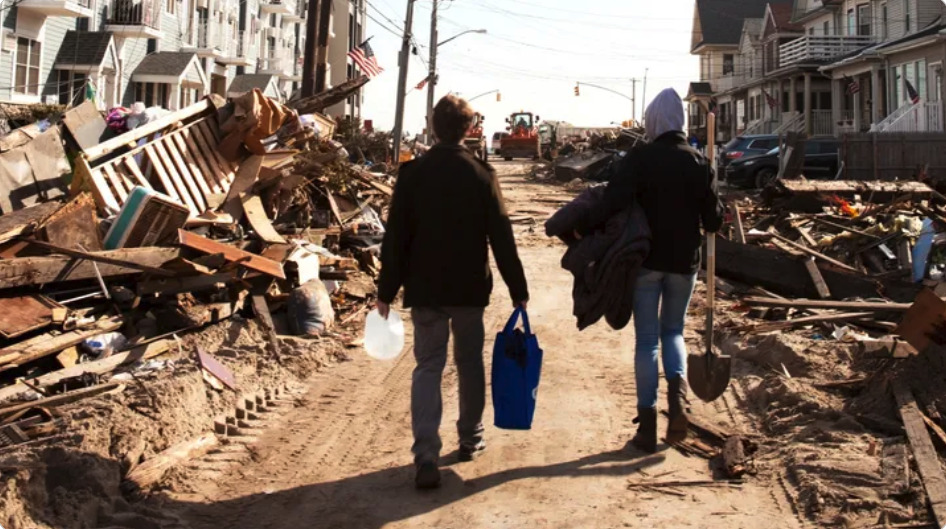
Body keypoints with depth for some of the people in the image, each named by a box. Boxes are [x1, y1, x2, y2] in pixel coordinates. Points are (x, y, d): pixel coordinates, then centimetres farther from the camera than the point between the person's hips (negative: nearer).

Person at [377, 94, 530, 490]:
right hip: (470, 288, 0)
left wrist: (387, 290, 3)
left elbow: (396, 237, -4)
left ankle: (426, 455, -11)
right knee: (470, 363, 17)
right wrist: (518, 290, 2)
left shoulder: (412, 174, -5)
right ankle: (470, 438, 31)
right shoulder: (482, 175, -5)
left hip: (424, 289, 0)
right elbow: (501, 238, -5)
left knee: (428, 367, 1)